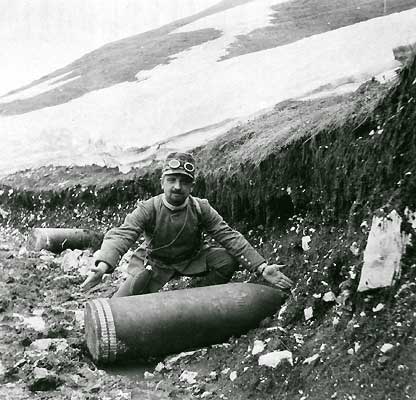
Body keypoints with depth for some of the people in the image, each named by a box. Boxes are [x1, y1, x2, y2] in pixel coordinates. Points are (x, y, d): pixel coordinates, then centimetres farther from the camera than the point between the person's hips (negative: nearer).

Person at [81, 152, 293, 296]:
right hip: (154, 262, -2)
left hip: (192, 259, 3)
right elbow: (121, 235, -36)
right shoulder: (148, 209, -22)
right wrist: (103, 265, -58)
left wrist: (262, 268, -30)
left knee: (228, 260, -22)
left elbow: (229, 237, -20)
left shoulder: (201, 208, -16)